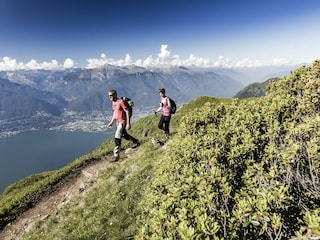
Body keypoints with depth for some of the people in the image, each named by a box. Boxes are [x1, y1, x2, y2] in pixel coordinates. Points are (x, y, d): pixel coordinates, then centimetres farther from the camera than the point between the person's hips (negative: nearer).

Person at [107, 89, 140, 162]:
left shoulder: (121, 101, -18)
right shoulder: (113, 102, 9)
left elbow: (127, 112, -19)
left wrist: (128, 123, -22)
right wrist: (112, 122, 19)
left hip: (123, 121, -9)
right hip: (118, 121, 9)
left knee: (117, 137, -12)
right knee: (124, 135, 23)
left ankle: (116, 155, -5)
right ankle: (136, 142, 44)